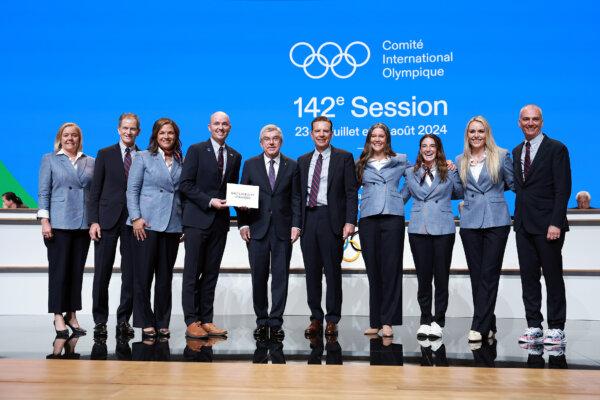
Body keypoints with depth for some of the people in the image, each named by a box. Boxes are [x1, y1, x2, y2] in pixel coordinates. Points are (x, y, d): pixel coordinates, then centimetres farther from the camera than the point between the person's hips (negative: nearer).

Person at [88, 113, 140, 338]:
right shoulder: (105, 155, 7)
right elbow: (95, 190, 4)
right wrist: (93, 221, -5)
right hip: (107, 220, 0)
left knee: (131, 275, 3)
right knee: (102, 274, 2)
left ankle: (124, 320, 15)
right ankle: (100, 321, 14)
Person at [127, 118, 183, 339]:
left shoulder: (181, 162, 12)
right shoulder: (143, 158, 4)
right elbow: (132, 190, 0)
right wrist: (136, 218, -11)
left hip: (173, 226, 3)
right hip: (146, 224, -3)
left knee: (165, 277, 8)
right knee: (143, 276, -1)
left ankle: (162, 323, 16)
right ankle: (145, 323, 10)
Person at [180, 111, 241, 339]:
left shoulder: (235, 156, 14)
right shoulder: (196, 150, 0)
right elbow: (185, 184, -7)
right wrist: (209, 201, -15)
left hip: (220, 221, 5)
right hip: (197, 219, -4)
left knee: (211, 273, 7)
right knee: (192, 273, -2)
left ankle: (206, 320, 12)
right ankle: (192, 322, 2)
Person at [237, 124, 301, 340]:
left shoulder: (292, 166, 7)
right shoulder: (250, 165, 8)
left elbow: (296, 199, 5)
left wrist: (296, 225, -5)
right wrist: (243, 223, -3)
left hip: (283, 230, 0)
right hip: (257, 229, 0)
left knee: (280, 276, 1)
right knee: (258, 277, 5)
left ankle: (276, 322, 8)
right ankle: (261, 321, 16)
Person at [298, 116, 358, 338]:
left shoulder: (344, 158, 3)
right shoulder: (303, 160, 16)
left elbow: (351, 192, -2)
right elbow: (300, 193, 15)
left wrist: (350, 221, -12)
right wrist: (297, 222, 7)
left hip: (331, 219, -4)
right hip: (308, 220, 4)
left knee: (333, 271, 0)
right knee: (312, 271, 8)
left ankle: (332, 320, 10)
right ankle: (316, 317, 17)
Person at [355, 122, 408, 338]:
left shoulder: (400, 160, 13)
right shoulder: (361, 164, 16)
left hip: (392, 217, -1)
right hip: (368, 219, 1)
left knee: (391, 269, -4)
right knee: (373, 270, 2)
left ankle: (387, 321, 0)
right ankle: (375, 322, 8)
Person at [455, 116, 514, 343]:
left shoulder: (501, 156, 5)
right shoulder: (460, 161, 14)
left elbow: (513, 184, 9)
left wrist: (493, 188, 3)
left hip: (496, 220, -3)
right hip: (470, 222, 3)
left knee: (489, 274, -6)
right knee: (476, 275, 4)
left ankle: (479, 327, -5)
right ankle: (488, 326, 13)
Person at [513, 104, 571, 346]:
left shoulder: (556, 149, -4)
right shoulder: (517, 151, 15)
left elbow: (563, 189, -10)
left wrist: (555, 223, -17)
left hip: (547, 224, -6)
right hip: (524, 224, 6)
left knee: (553, 277, 2)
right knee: (528, 276, 7)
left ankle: (556, 329, 10)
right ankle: (534, 327, 14)